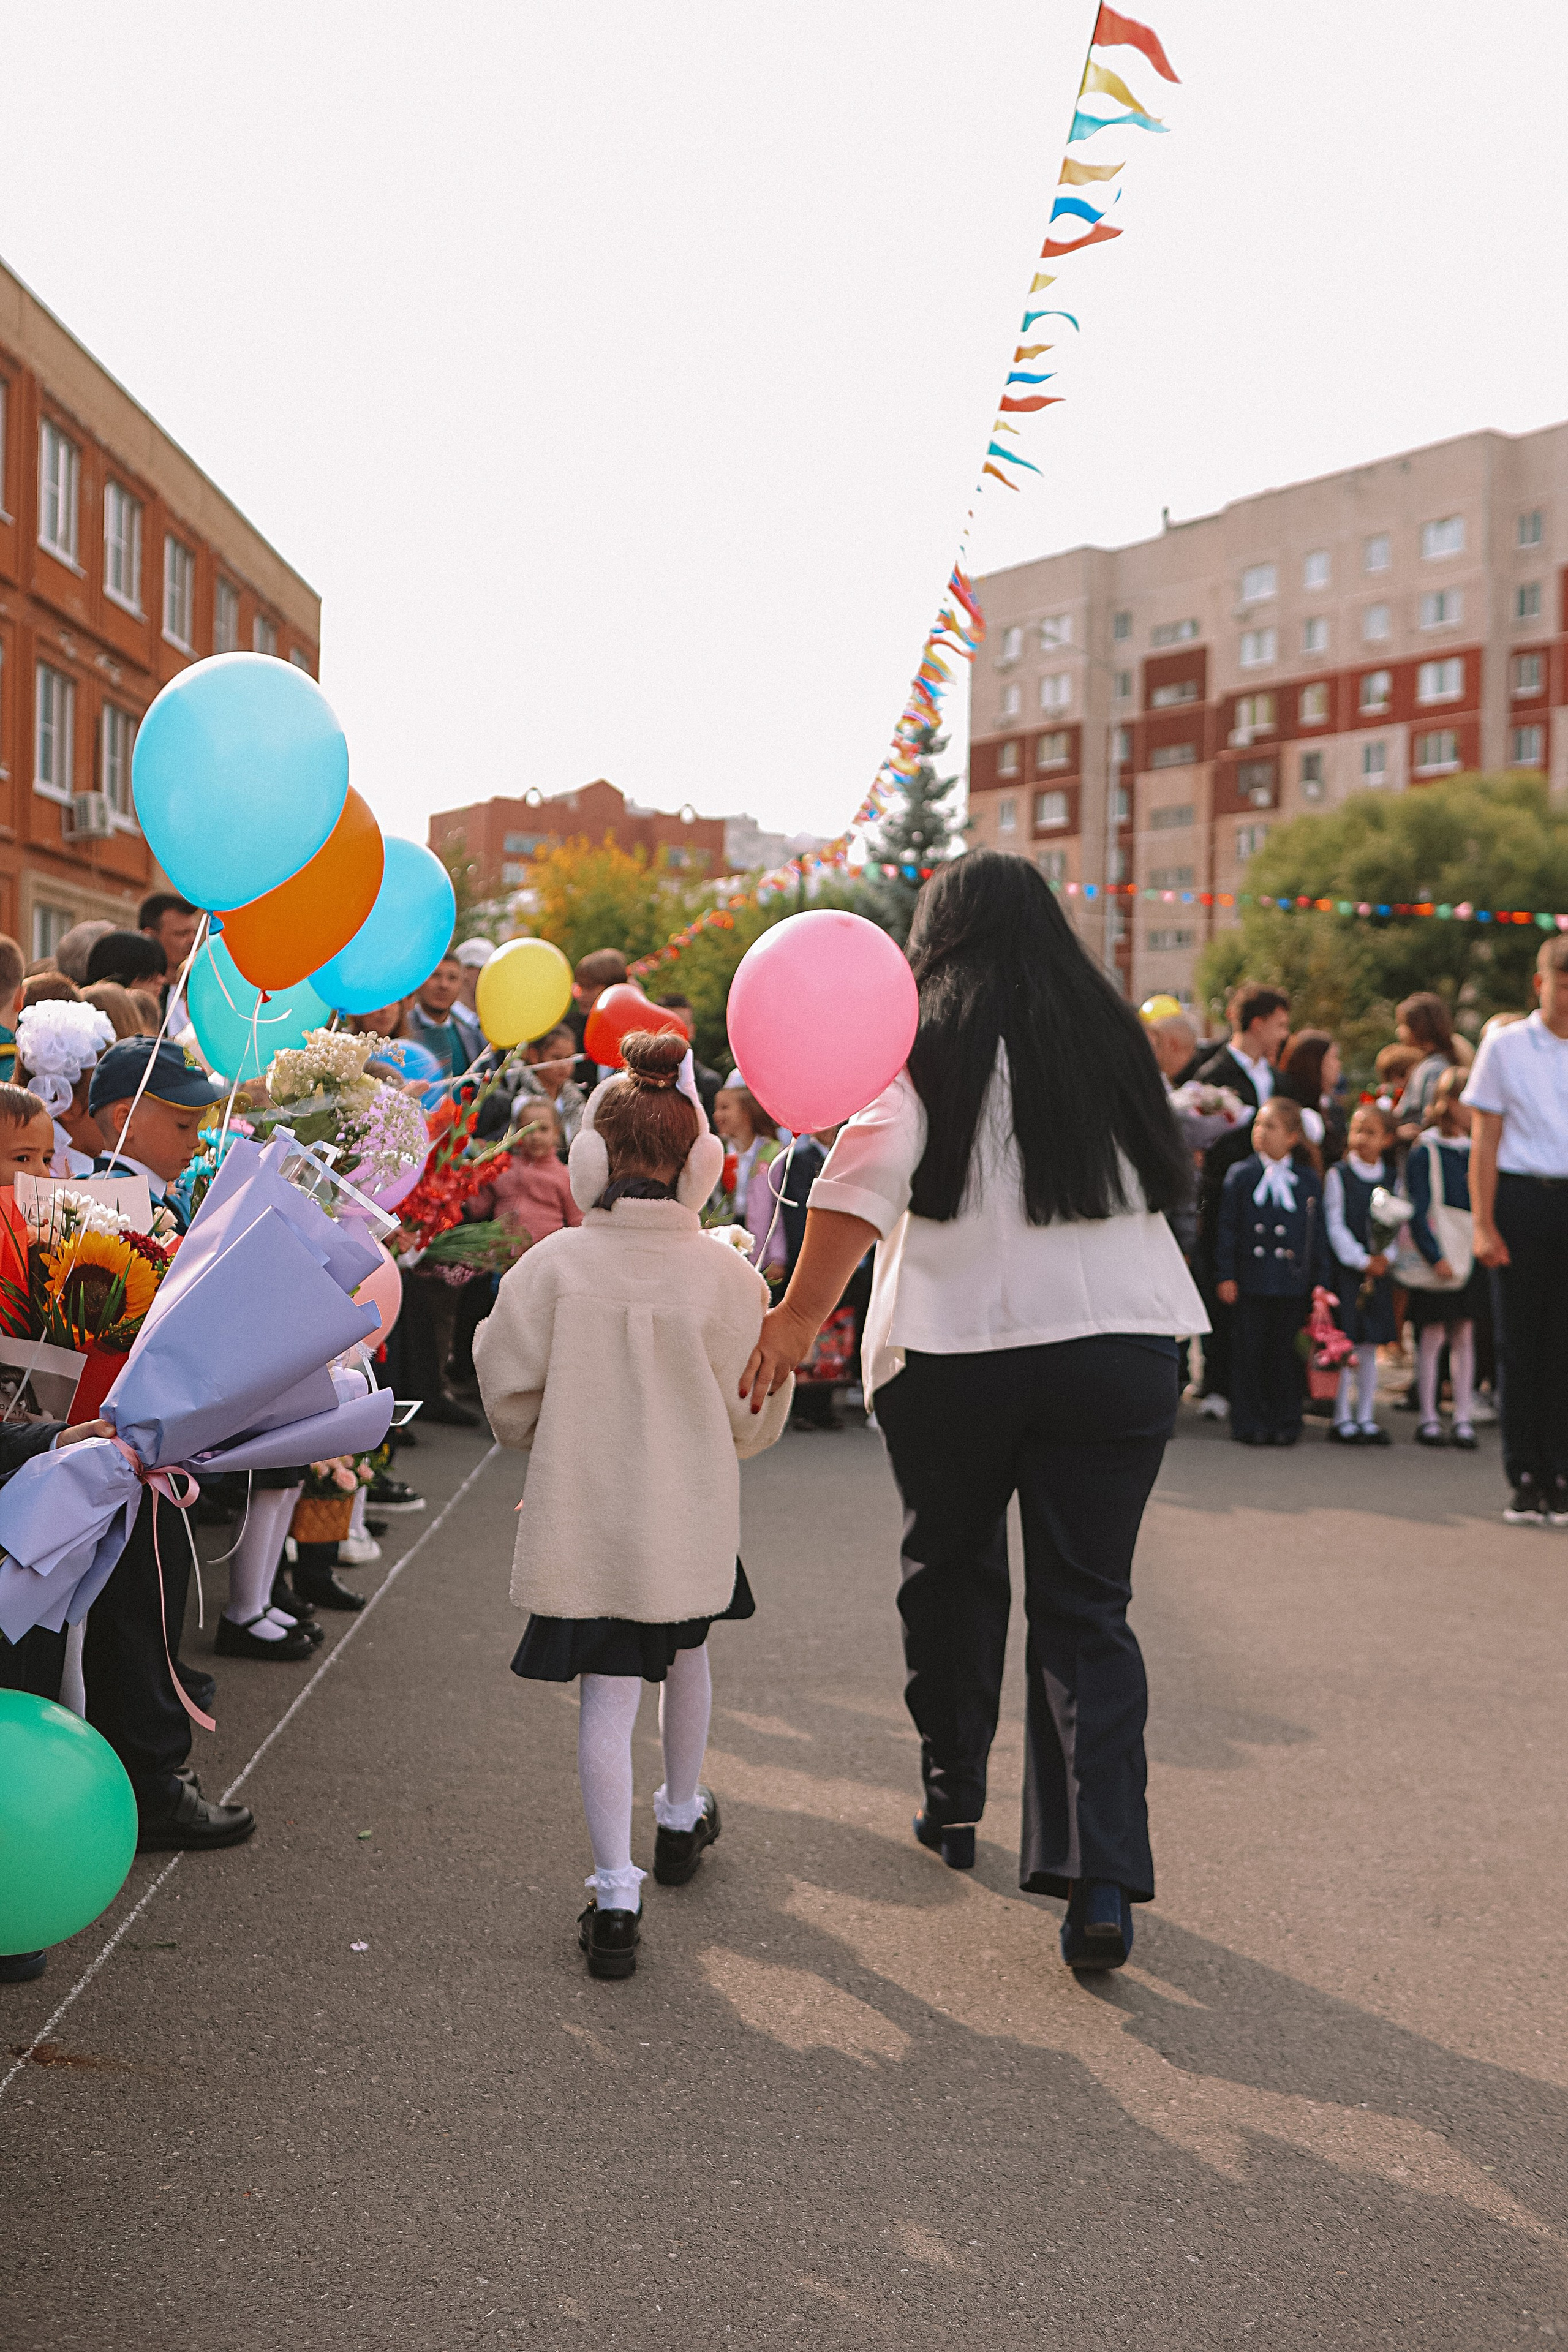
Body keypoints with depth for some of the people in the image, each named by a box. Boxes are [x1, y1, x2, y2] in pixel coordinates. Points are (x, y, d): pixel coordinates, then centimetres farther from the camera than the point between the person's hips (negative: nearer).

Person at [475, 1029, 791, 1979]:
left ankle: (617, 1892, -3)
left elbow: (510, 1402, -3)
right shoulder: (729, 1276, -9)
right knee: (685, 1649, 26)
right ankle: (683, 1815, 46)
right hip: (690, 1517, 2)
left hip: (583, 1517, -2)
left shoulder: (554, 1265, -11)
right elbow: (751, 1421, -3)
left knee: (608, 1692, 3)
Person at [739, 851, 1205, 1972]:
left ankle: (955, 1804, 33)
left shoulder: (925, 1044, -4)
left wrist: (802, 1315, -17)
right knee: (1089, 1608, 5)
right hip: (1120, 1345, 2)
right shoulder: (1112, 1034, 7)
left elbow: (863, 1180, -18)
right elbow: (1165, 1176, 19)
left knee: (952, 1572, 20)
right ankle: (1101, 1875, -5)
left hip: (953, 1353, -2)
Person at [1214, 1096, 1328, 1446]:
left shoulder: (1308, 1180, 8)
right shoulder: (1240, 1175, 4)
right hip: (1250, 1282, -1)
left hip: (1292, 1283, 1)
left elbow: (1318, 1233, 10)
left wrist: (1320, 1279, 5)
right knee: (1248, 1354, 1)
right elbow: (1228, 1229, 4)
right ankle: (1248, 1423, 9)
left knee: (1286, 1355, 4)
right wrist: (1226, 1275, -2)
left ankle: (1285, 1423, 14)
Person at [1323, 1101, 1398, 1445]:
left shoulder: (1392, 1179, 8)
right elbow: (1335, 1224, -7)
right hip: (1346, 1269, -4)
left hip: (1378, 1271, 4)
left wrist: (1385, 1257, -9)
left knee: (1370, 1346, 8)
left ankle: (1366, 1417, 14)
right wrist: (1362, 1261, -12)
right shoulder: (1338, 1175, -3)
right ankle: (1342, 1419, 4)